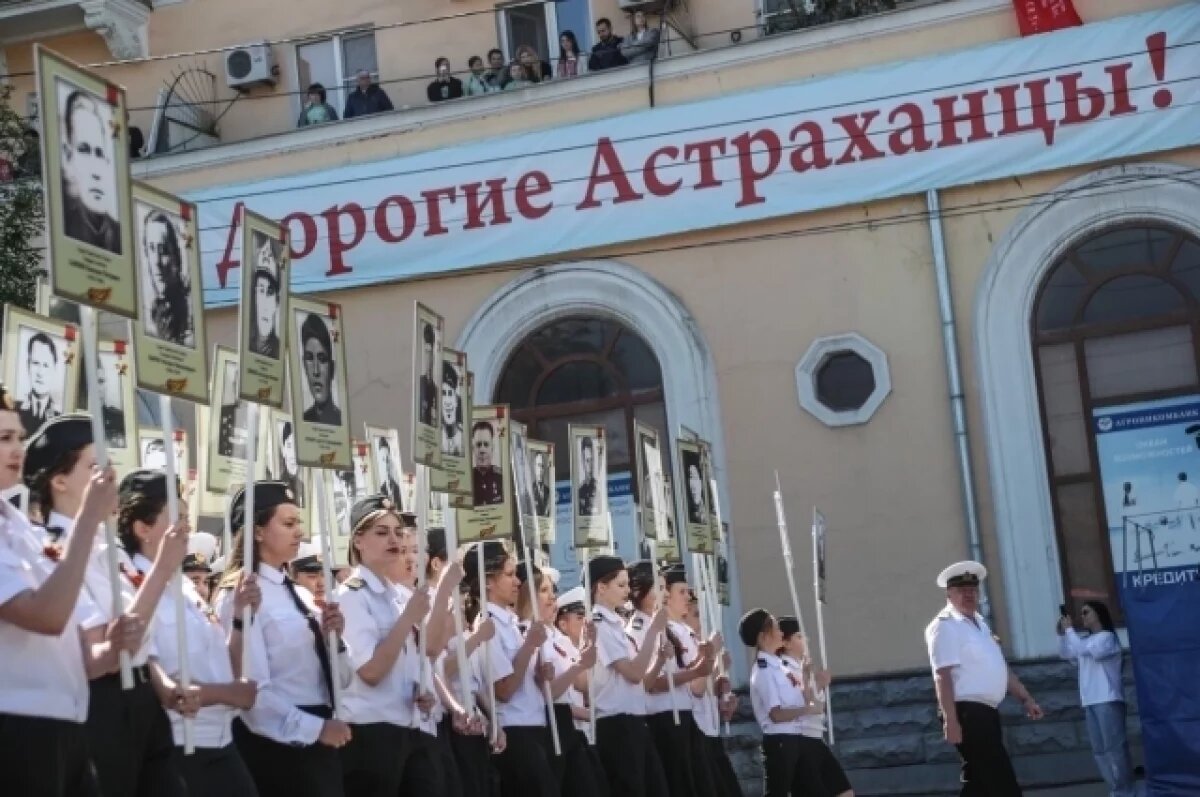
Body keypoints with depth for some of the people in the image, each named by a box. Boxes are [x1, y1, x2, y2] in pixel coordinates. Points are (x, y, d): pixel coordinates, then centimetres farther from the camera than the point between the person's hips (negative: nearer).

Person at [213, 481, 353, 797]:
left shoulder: (300, 594, 13)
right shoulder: (240, 594, -11)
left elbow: (334, 678, 15)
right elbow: (253, 691, -19)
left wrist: (330, 639, -2)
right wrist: (314, 727, -15)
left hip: (319, 739, 8)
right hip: (278, 741, -8)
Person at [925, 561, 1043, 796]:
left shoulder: (980, 624, 20)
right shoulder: (945, 626, -10)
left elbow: (999, 667, 26)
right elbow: (943, 677, -18)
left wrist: (1025, 698, 19)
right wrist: (951, 721, -24)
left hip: (985, 713, 10)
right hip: (968, 714, -10)